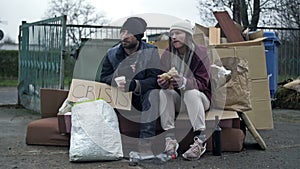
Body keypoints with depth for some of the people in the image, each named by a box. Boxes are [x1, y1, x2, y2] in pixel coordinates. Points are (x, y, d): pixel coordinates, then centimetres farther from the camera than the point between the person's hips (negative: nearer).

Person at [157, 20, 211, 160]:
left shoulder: (200, 53, -11)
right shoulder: (167, 54, 1)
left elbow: (202, 83, -18)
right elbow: (163, 78, -5)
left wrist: (183, 82, -40)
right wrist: (163, 82, -32)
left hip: (200, 98, -3)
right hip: (177, 100, 3)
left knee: (191, 93, -35)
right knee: (163, 93, -26)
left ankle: (200, 140, -33)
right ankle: (170, 139, -29)